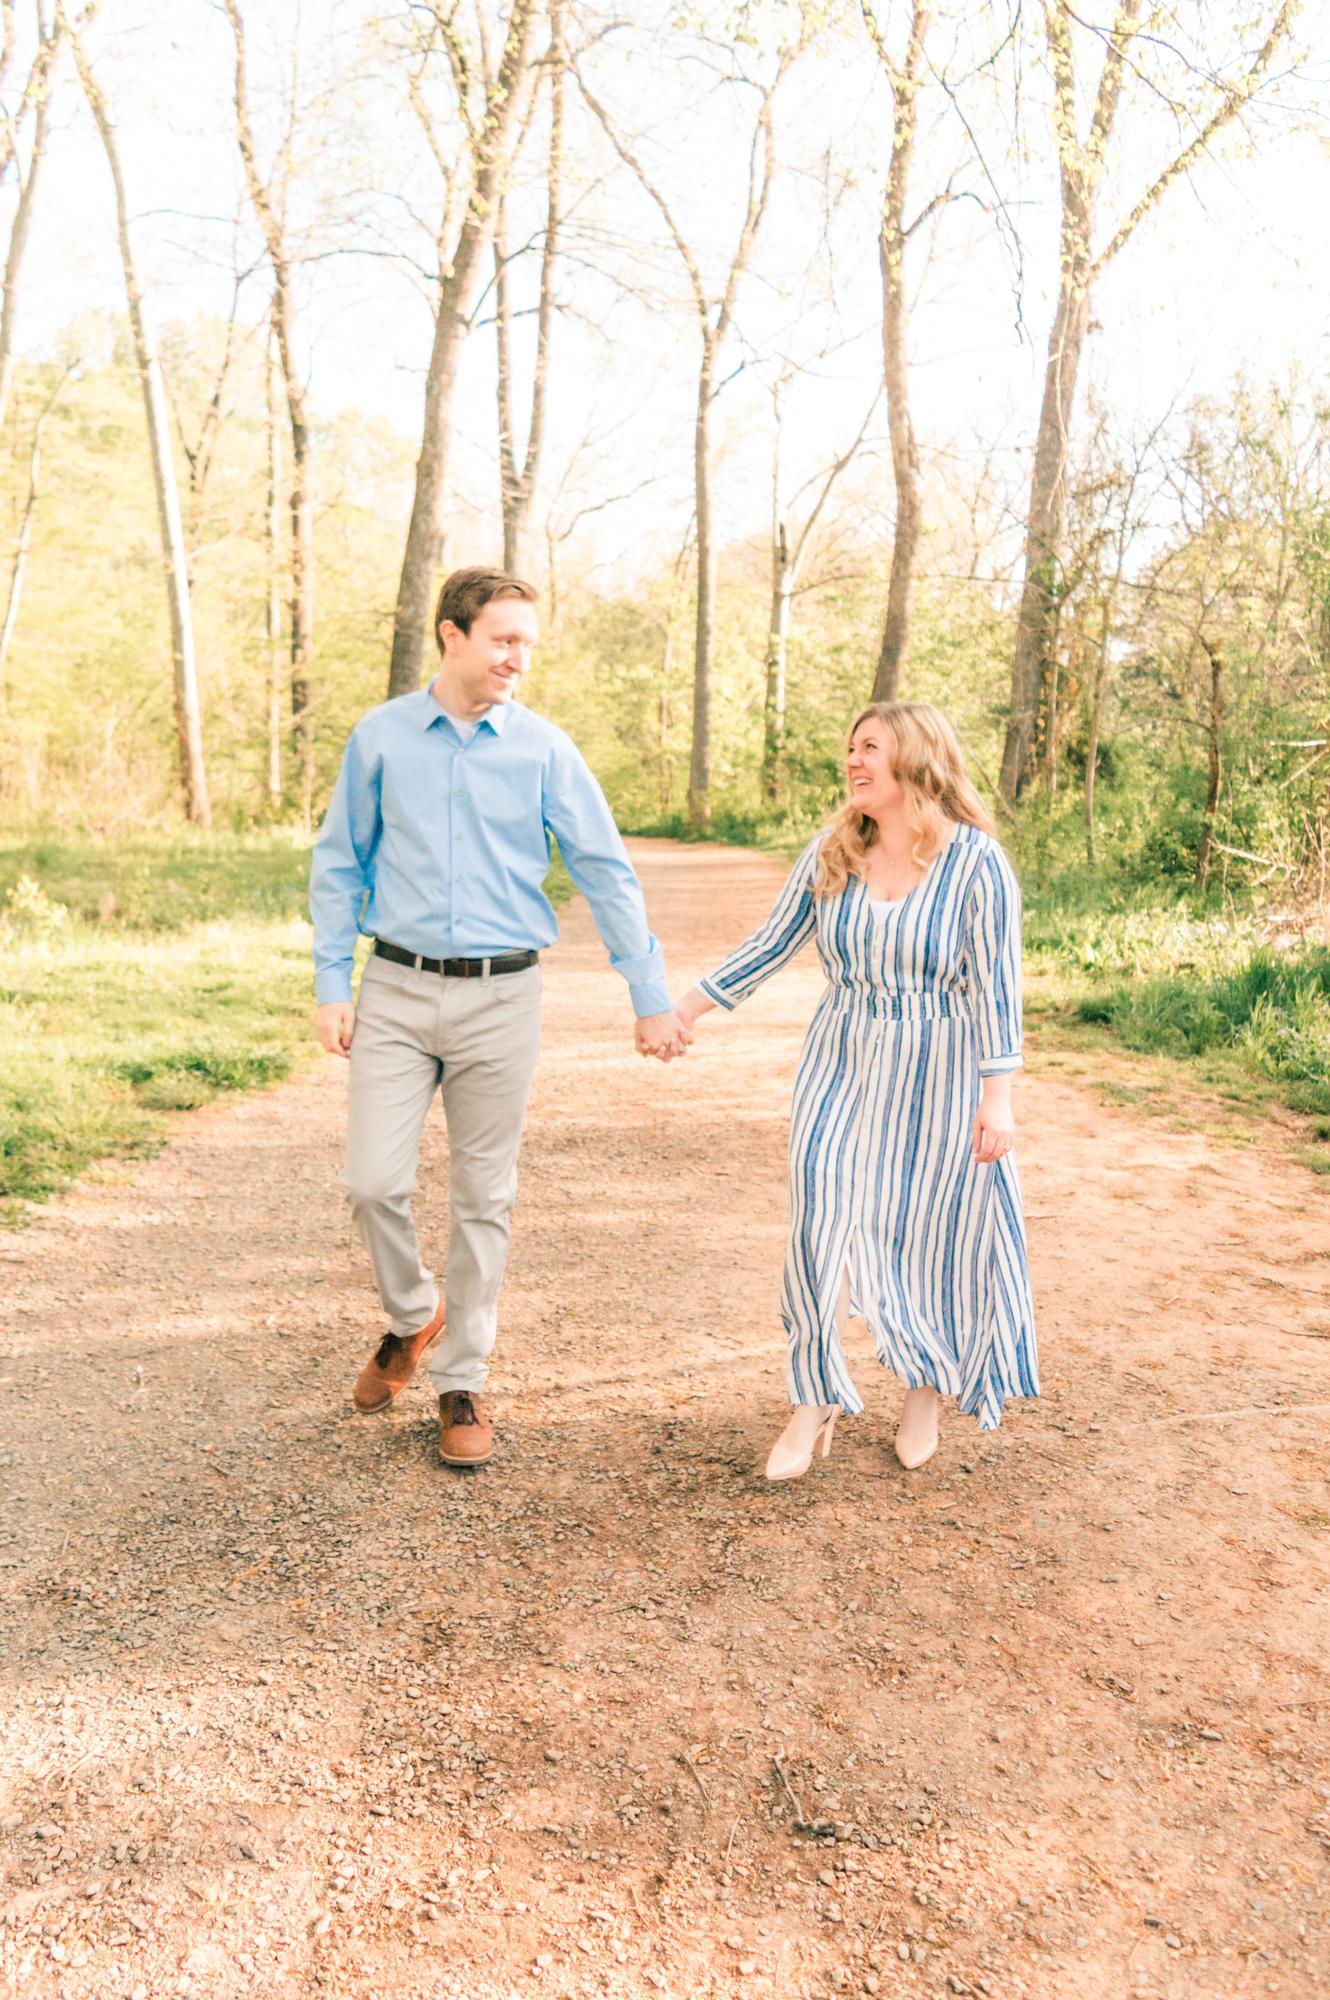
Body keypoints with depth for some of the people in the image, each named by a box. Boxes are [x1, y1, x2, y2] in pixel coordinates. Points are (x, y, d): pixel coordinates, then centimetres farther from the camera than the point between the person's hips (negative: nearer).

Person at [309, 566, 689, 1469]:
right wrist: (331, 986, 2)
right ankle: (412, 1316, 27)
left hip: (501, 997, 0)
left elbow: (606, 872, 0)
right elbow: (339, 867, 8)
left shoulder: (544, 747, -1)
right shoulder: (381, 737, 2)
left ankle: (462, 1381, 22)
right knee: (375, 1181, -5)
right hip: (397, 989, 1)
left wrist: (652, 998, -1)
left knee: (485, 1197, 6)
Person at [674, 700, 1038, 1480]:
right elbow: (771, 947, 6)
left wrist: (997, 1098, -14)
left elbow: (997, 987, -11)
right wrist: (685, 1009, 2)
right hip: (843, 1069, 3)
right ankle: (817, 1403, 17)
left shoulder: (976, 860, -11)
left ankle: (926, 1391, 33)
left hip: (936, 1079, -3)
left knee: (933, 1237, 8)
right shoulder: (831, 855, -1)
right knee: (822, 1230, -1)